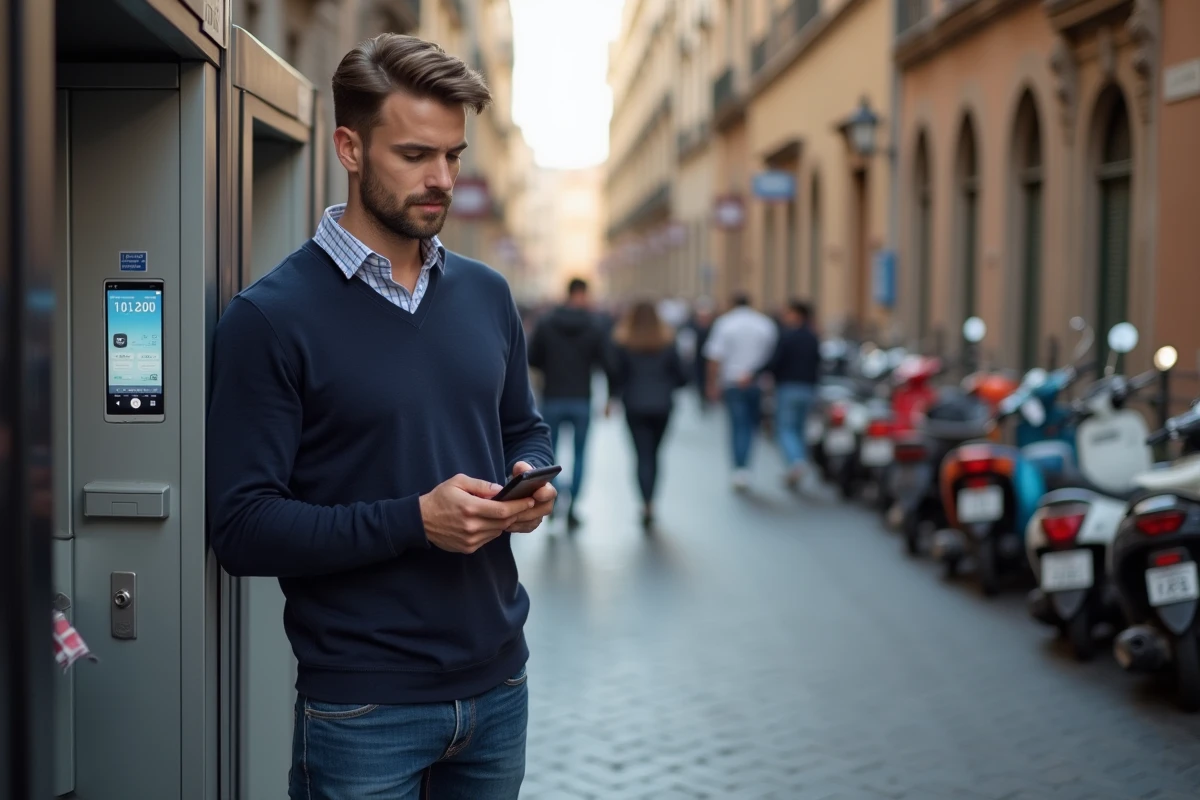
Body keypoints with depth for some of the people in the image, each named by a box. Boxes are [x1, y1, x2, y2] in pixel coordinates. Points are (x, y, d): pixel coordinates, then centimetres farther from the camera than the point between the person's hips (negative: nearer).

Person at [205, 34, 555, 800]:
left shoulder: (487, 295, 7)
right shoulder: (271, 318, -11)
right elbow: (243, 528, -15)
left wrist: (532, 482, -4)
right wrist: (415, 520, -24)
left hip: (499, 681, 6)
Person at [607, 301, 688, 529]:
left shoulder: (622, 343, -2)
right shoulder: (667, 343, 3)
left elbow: (616, 373, -6)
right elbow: (681, 376, 2)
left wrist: (611, 398, 7)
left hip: (635, 407, -2)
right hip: (662, 406, 2)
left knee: (643, 455, -3)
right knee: (653, 453, 15)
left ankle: (647, 504, -17)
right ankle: (649, 503, 18)